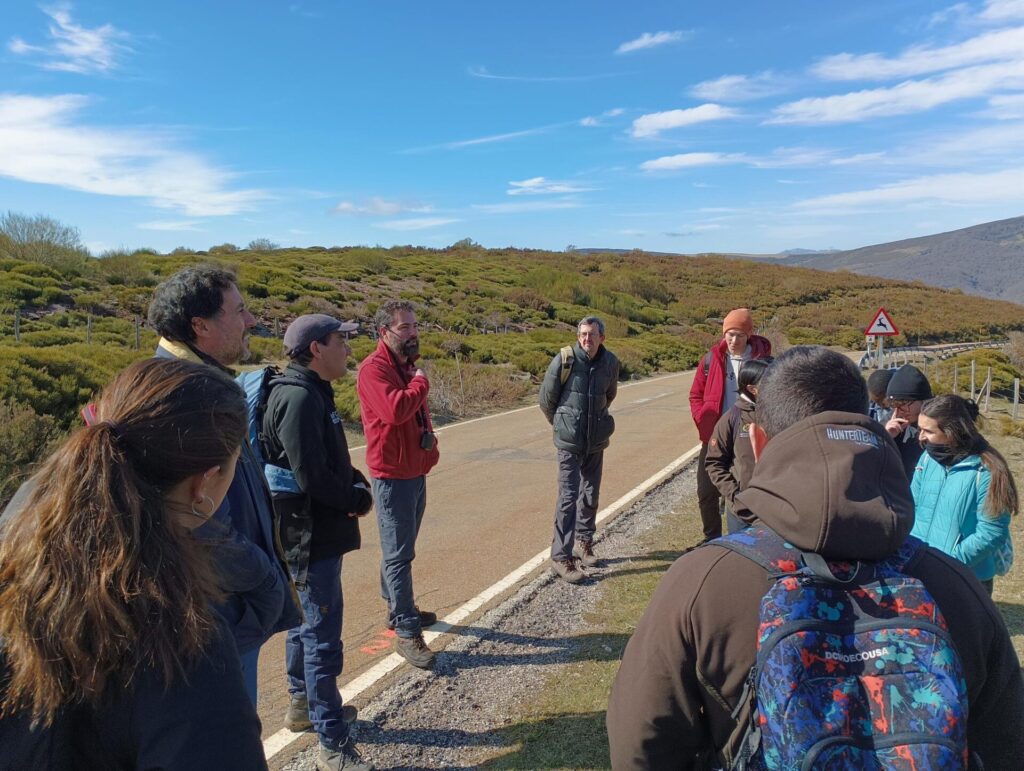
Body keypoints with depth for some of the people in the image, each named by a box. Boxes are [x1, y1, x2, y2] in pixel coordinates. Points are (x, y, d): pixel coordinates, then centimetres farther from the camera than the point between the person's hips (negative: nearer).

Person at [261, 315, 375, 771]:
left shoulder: (311, 393, 9)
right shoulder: (300, 399, -23)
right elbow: (312, 478, -27)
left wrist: (357, 483, -2)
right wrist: (358, 500, -12)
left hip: (308, 535, 11)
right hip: (313, 538, -11)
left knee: (306, 623, 24)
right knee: (322, 639, -1)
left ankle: (303, 706, 42)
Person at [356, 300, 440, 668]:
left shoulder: (408, 365, 12)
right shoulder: (373, 368, -17)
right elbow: (395, 409, -32)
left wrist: (429, 437, 8)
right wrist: (421, 381, -16)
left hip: (416, 471, 9)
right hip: (392, 476, -9)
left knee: (400, 550, 20)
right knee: (399, 554, -3)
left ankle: (399, 609, 35)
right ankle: (407, 633, 5)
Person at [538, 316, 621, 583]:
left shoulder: (610, 363, -2)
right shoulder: (564, 361, -14)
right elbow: (546, 400, -1)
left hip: (596, 442, 4)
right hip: (570, 442, -4)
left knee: (590, 495, 14)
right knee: (568, 496, -6)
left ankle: (583, 542, 32)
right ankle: (561, 556, 1)